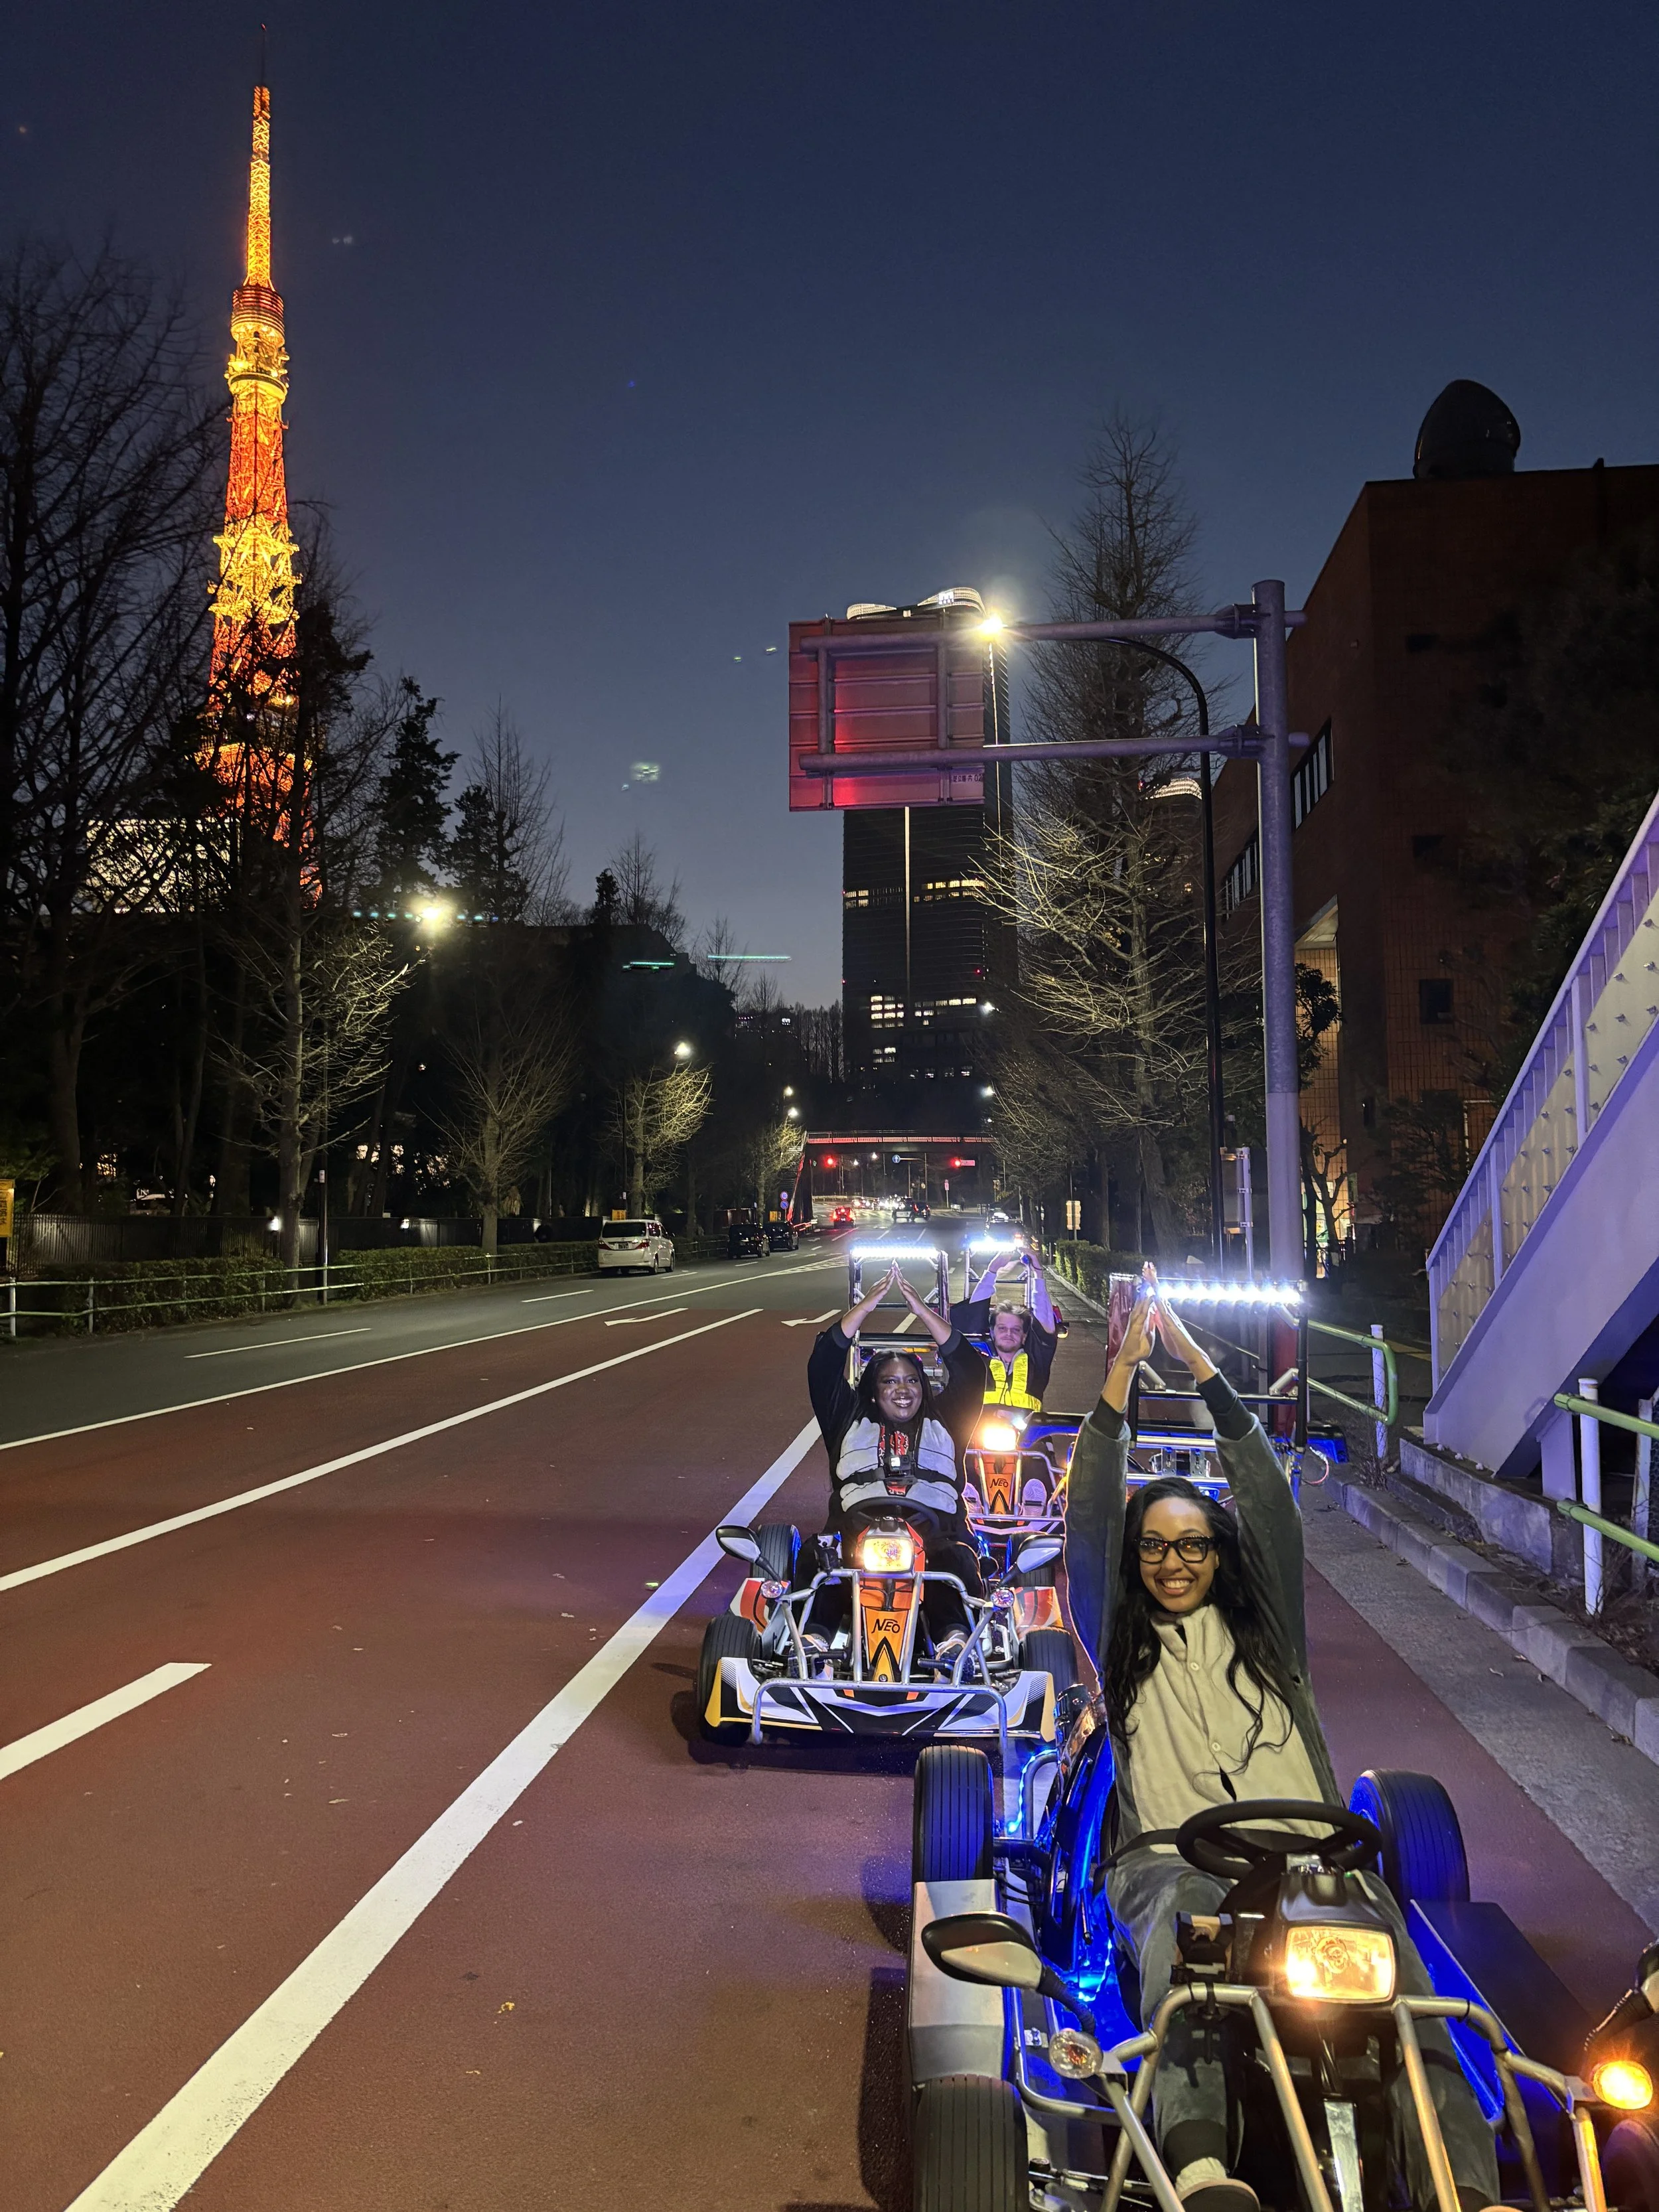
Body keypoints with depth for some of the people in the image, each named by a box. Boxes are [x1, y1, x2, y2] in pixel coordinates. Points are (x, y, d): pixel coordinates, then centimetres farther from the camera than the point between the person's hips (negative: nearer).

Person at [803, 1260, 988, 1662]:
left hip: (932, 1522, 0)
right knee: (818, 1556, -35)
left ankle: (954, 1636, -57)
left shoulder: (943, 1422, 30)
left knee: (954, 1559, -37)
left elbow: (970, 1369, 19)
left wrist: (920, 1309, 12)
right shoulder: (851, 1420, 29)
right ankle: (815, 1634, -52)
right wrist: (867, 1304, 13)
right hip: (858, 1517, 0)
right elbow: (823, 1364, 18)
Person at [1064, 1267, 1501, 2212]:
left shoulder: (1265, 1625, 24)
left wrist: (1196, 1359, 7)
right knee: (1178, 1927, -38)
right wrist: (1124, 1369, -1)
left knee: (1389, 1958, -31)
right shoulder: (1119, 1638, 21)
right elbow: (1090, 1515, 9)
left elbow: (1269, 1498, 14)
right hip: (1171, 1853, -1)